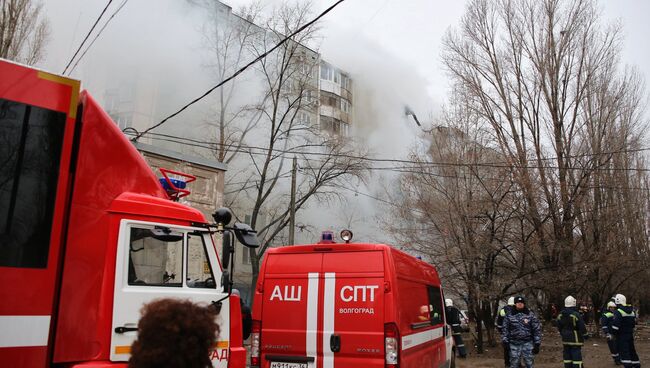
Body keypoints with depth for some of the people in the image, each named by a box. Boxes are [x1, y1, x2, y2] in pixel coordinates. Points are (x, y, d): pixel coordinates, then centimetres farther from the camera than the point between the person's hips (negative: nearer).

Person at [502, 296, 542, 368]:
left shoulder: (531, 315, 0)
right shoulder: (509, 316, 2)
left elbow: (537, 329, 1)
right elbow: (505, 329, 5)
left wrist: (537, 344, -2)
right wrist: (505, 342, -1)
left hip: (528, 343, 0)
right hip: (514, 344, 0)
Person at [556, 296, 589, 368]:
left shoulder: (560, 315, 2)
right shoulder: (576, 315, -18)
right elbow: (582, 327, -12)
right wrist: (585, 335, 4)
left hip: (565, 340, 6)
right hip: (575, 339, -6)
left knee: (567, 357, 13)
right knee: (577, 357, -2)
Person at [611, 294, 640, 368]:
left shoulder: (618, 312, -16)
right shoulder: (632, 311, 11)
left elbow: (616, 325, -22)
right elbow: (634, 322, 19)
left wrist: (614, 333, -9)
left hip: (622, 335, -8)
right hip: (630, 334, 8)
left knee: (623, 351, -7)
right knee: (632, 350, 17)